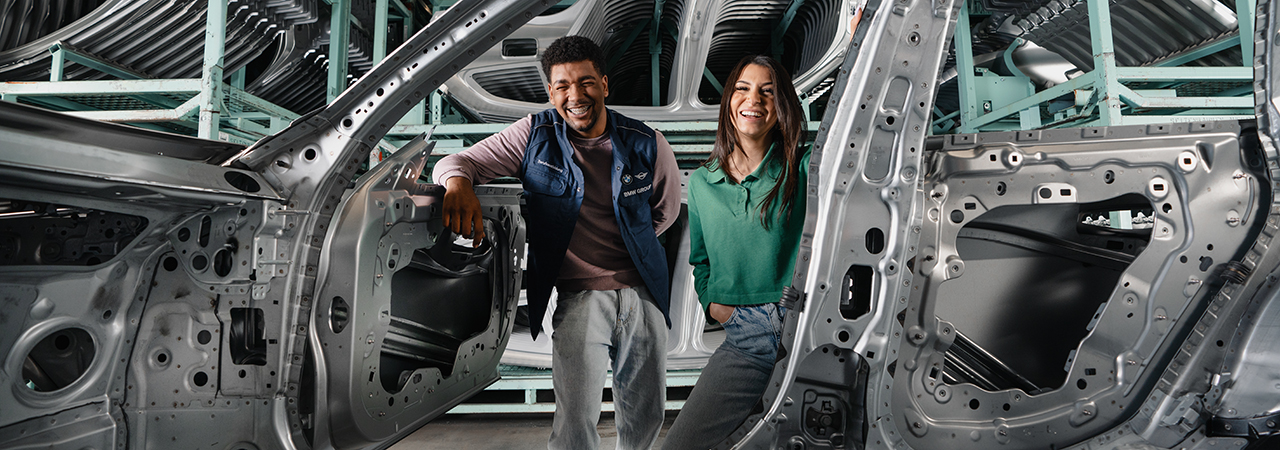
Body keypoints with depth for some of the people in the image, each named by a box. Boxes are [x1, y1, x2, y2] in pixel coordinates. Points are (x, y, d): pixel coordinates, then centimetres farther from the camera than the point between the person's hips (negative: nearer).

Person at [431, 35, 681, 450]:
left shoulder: (647, 145, 0)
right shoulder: (536, 135, -2)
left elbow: (666, 209, 17)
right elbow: (460, 161, -4)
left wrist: (629, 243, 10)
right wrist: (458, 182, -27)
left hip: (644, 295, 2)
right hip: (578, 296, -2)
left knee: (645, 415, 16)